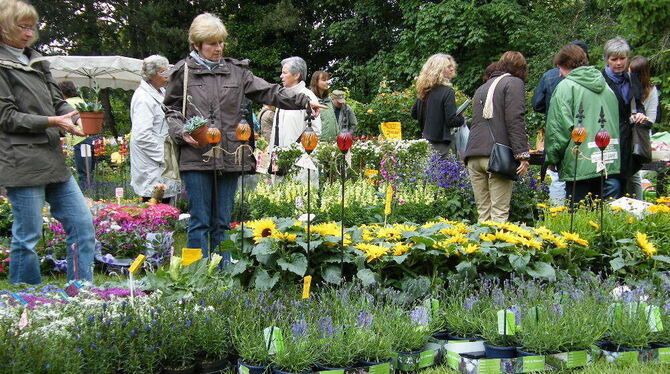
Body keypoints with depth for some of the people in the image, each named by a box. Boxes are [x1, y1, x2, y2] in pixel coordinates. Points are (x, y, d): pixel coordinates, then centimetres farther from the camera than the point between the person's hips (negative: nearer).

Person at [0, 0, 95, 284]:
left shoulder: (36, 61, 17)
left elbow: (57, 99, 17)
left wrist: (73, 118, -4)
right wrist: (51, 122, -18)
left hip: (53, 160, 8)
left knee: (82, 225, 6)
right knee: (28, 236, -2)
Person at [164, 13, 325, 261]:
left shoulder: (236, 71, 12)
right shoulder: (183, 72, 7)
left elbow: (268, 92, 8)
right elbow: (171, 110, 12)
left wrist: (303, 101, -3)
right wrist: (181, 132, -8)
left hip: (229, 157, 3)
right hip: (196, 156, -2)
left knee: (222, 222, 9)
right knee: (200, 221, 0)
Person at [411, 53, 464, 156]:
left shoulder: (424, 91, 9)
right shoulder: (447, 92, -13)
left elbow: (414, 114, 19)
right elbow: (452, 120, -16)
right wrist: (462, 119, 3)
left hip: (426, 141, 8)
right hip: (441, 143, -8)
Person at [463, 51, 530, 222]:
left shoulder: (482, 88, 27)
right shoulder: (514, 83, 4)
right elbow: (515, 120, -8)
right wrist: (522, 154, -12)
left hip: (473, 156, 6)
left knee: (483, 213, 7)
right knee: (499, 213, -7)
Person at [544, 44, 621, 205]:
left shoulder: (566, 86, -6)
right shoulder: (607, 87, 16)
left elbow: (558, 128, -11)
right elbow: (617, 123, 21)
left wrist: (552, 158, -1)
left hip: (580, 166, -6)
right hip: (610, 166, 7)